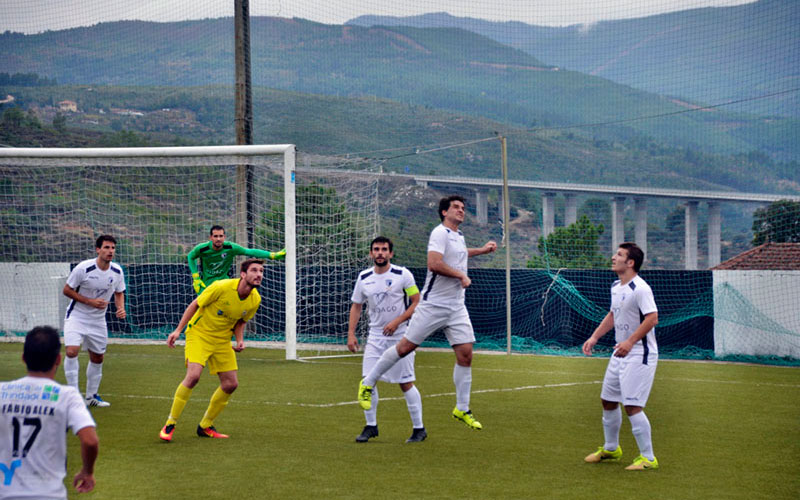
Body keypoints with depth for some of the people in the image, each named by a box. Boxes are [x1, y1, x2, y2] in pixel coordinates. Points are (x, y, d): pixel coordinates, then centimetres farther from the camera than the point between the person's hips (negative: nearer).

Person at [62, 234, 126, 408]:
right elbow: (67, 290, -12)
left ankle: (91, 396, 28)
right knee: (72, 351, -24)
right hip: (76, 316, -5)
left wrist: (121, 308, -9)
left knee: (97, 358, 11)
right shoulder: (83, 268, -19)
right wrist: (90, 301, -22)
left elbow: (119, 293, 12)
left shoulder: (117, 272, -5)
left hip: (98, 320, 5)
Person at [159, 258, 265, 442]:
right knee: (193, 375, -25)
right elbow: (195, 305, -11)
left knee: (231, 384, 1)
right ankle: (170, 424, -12)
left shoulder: (255, 300, -6)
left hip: (222, 340, 6)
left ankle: (205, 426, 20)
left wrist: (240, 340, -5)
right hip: (199, 333, -6)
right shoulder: (221, 287, -24)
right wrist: (178, 330, -13)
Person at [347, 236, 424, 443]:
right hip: (375, 336, 4)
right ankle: (371, 426, 9)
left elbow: (416, 302, -6)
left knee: (406, 383, -3)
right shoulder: (364, 277, 4)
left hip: (400, 335, -4)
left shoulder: (402, 275, -7)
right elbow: (356, 306, 13)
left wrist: (396, 322, -16)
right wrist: (351, 333, 4)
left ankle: (419, 428, 9)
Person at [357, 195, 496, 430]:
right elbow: (434, 263, -25)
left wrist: (481, 250, 38)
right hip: (433, 303, -7)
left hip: (456, 307, 7)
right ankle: (368, 383, 13)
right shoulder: (440, 233, -10)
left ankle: (462, 409, 8)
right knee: (405, 347, -4)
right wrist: (461, 275, -16)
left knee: (465, 354, -2)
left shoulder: (459, 236, 18)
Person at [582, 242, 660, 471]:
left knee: (632, 406, -12)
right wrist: (594, 337, 17)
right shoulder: (616, 287, 11)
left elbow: (652, 318, -25)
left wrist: (630, 341, -30)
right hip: (620, 353, 10)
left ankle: (648, 458, -2)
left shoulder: (640, 288, -18)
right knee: (608, 400, 16)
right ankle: (611, 449, 35)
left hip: (639, 355, -10)